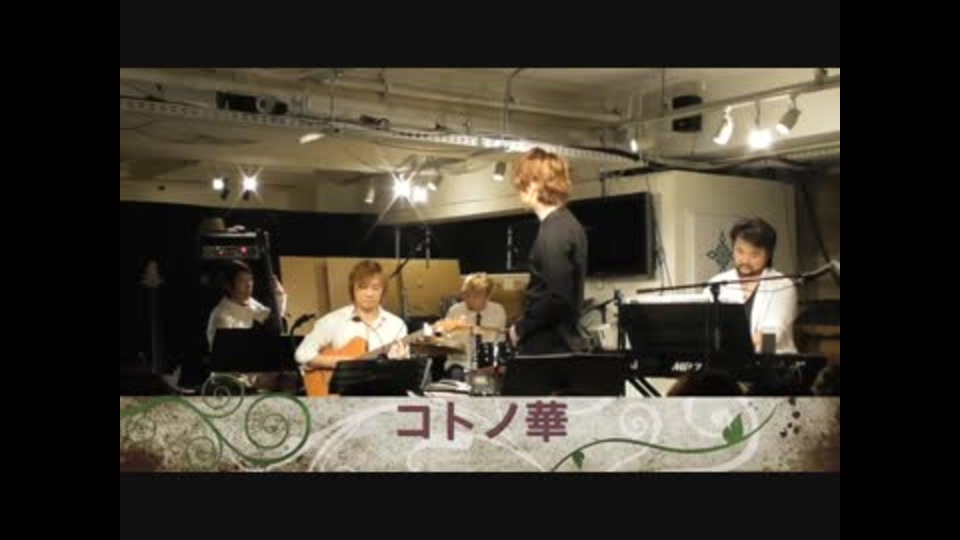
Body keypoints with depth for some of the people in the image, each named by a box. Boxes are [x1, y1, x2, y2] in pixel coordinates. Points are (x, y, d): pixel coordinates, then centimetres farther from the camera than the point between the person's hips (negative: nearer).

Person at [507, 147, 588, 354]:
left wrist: (521, 329, -12)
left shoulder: (554, 232, -17)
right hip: (560, 345, 9)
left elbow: (557, 297, -24)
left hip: (549, 349, -9)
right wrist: (526, 326, 12)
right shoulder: (568, 224, 12)